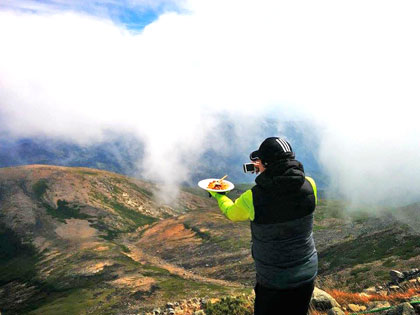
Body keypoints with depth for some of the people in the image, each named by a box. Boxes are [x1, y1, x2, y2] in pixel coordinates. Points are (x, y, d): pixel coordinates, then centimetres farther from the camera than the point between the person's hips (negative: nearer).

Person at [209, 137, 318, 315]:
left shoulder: (253, 198, -25)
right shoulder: (309, 186, -17)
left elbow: (230, 212, -2)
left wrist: (218, 195, 18)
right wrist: (266, 174, 15)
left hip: (274, 282, -3)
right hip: (307, 275, 4)